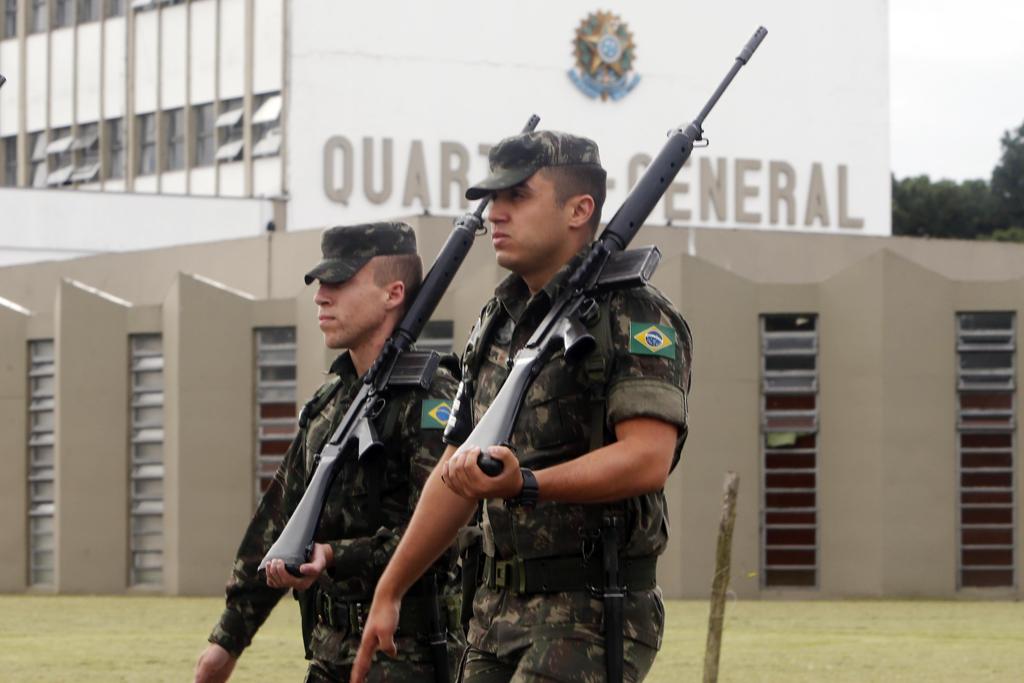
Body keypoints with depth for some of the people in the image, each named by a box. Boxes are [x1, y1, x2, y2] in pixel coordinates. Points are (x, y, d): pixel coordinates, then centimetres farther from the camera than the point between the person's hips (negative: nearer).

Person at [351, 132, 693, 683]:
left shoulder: (634, 316, -9)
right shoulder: (496, 323, 16)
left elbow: (648, 459, -22)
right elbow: (455, 473, 22)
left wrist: (526, 485, -35)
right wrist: (389, 591, 21)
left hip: (592, 615, -8)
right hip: (496, 612, 8)